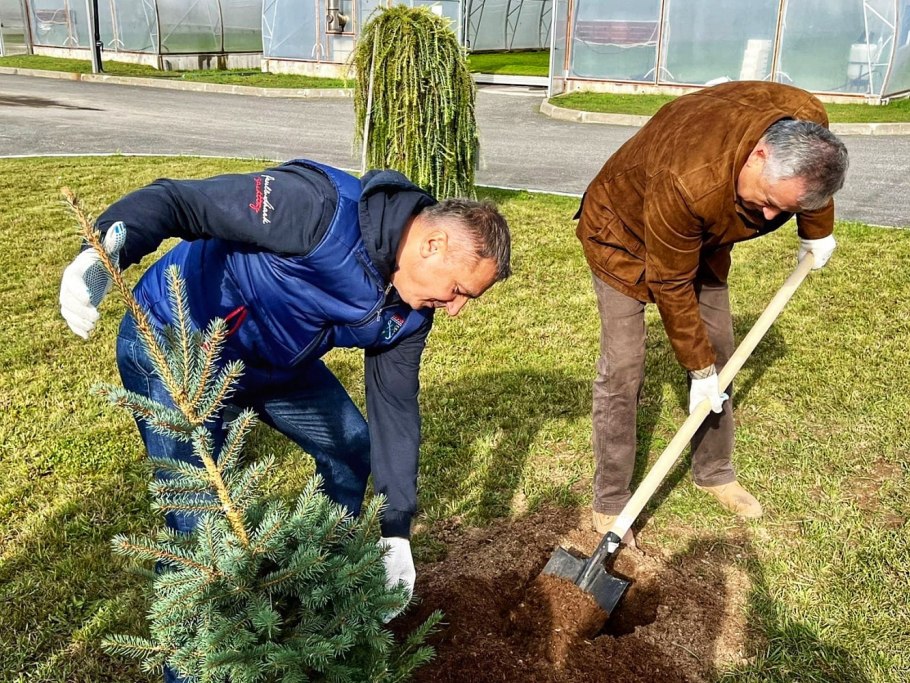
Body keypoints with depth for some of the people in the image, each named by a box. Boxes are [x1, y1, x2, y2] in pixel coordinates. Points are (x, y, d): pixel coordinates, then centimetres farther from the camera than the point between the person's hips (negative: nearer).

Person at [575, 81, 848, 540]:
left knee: (719, 354, 8)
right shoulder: (687, 181, -43)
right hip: (625, 232, -6)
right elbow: (670, 286, -29)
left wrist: (816, 232, 15)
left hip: (703, 235, 7)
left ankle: (714, 472, 27)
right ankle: (609, 503, 3)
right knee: (622, 371, -11)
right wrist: (698, 369, -20)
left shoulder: (809, 127, -25)